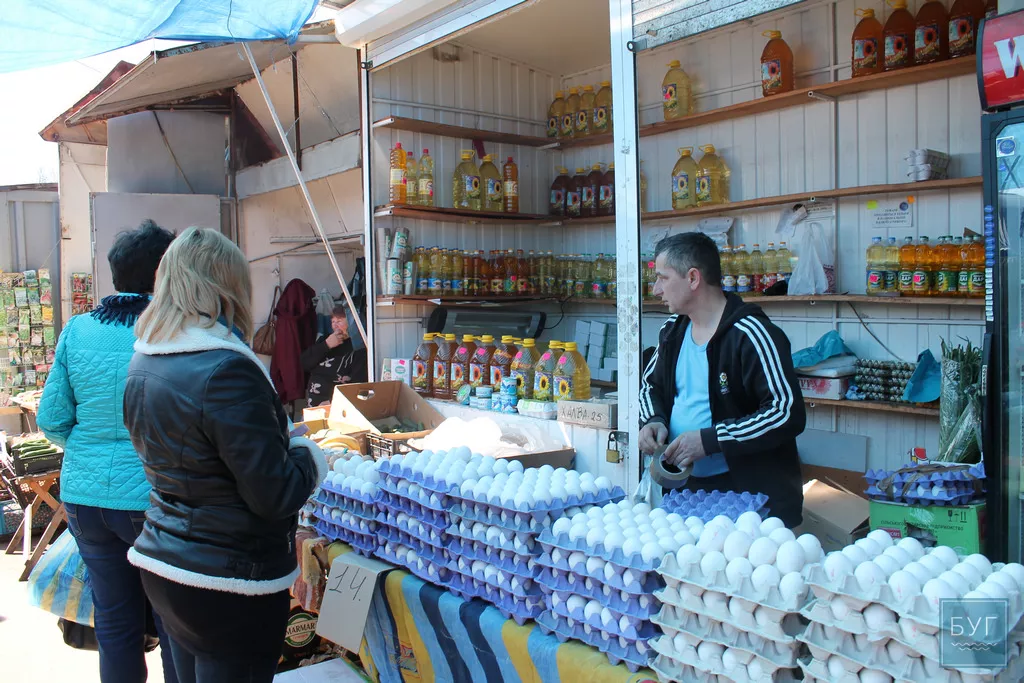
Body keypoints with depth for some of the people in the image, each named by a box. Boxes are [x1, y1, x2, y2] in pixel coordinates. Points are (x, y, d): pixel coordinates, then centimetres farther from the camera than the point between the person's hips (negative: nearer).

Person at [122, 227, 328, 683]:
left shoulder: (142, 363, 3)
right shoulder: (226, 371, -25)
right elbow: (275, 495, -22)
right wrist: (311, 456, -2)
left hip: (160, 565, 8)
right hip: (229, 582, -8)